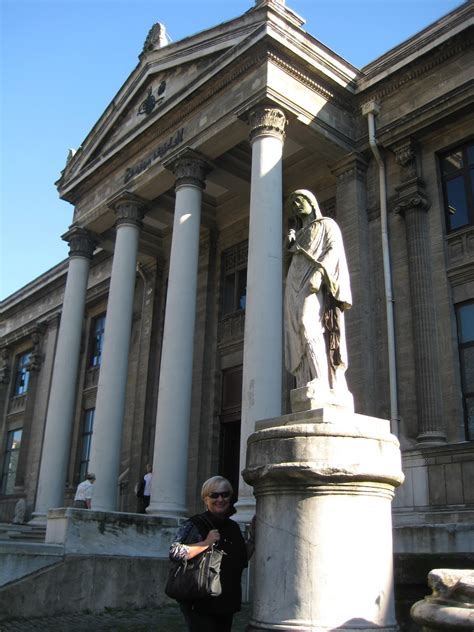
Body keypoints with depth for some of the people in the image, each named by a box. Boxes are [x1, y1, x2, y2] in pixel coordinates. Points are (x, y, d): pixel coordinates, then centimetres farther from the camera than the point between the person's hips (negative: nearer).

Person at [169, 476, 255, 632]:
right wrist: (206, 543, -24)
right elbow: (174, 553, -22)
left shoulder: (233, 527, 10)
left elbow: (242, 560, 16)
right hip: (201, 604, -7)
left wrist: (252, 537, 4)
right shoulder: (194, 525, -10)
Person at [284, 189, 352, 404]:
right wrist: (290, 246, 9)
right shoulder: (299, 234, 32)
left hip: (316, 283, -7)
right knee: (299, 333, -8)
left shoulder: (327, 225, 13)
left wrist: (319, 272, -22)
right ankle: (307, 384, -17)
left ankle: (322, 383, -38)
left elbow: (334, 250, -5)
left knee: (309, 325, -29)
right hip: (296, 285, 7)